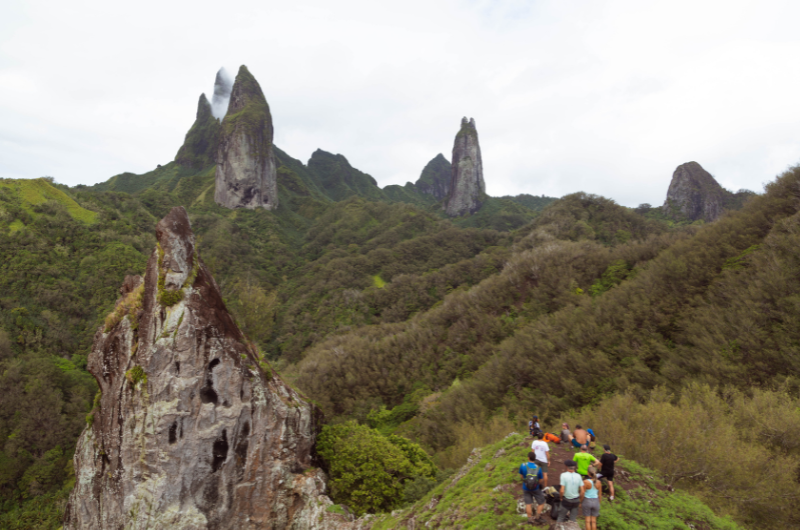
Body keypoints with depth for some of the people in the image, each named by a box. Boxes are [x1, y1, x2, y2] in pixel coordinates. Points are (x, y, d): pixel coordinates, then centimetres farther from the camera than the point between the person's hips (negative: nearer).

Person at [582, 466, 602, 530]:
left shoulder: (585, 482, -18)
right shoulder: (598, 482, -7)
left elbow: (582, 494, -14)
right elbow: (600, 494, 2)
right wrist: (599, 503, 15)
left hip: (587, 502, -3)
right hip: (595, 502, 3)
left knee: (588, 520, 7)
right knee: (594, 521, 13)